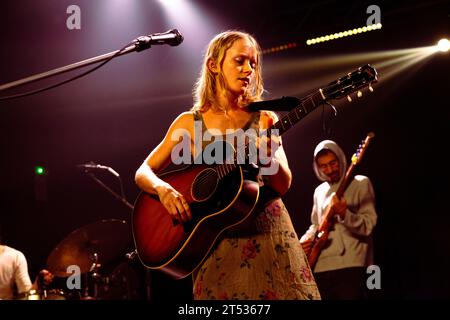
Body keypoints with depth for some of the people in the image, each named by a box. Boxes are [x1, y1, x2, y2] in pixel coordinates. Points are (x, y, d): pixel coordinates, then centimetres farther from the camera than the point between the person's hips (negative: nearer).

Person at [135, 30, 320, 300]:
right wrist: (163, 189, -15)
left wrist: (265, 158, -23)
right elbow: (143, 173, 6)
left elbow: (283, 186, -2)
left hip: (268, 231, 1)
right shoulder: (190, 123, 4)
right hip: (216, 242, -1)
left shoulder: (264, 119, 5)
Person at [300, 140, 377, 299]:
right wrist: (306, 239, 6)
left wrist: (343, 214, -25)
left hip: (350, 264, -5)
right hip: (320, 266, 6)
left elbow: (368, 225, -8)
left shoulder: (360, 183, 1)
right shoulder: (319, 191, 18)